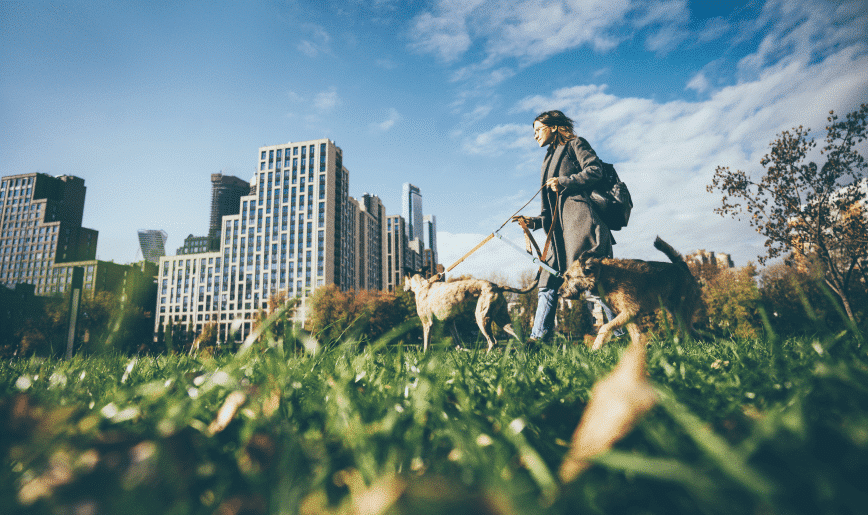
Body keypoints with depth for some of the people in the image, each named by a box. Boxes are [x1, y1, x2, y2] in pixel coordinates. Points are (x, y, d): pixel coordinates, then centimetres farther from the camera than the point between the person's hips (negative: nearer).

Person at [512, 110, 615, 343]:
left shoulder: (574, 144, 12)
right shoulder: (549, 159, 30)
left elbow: (595, 171, -5)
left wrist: (565, 182, -9)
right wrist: (534, 221, 12)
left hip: (581, 221, -7)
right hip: (559, 230, 8)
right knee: (549, 282, -1)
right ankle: (538, 338, -2)